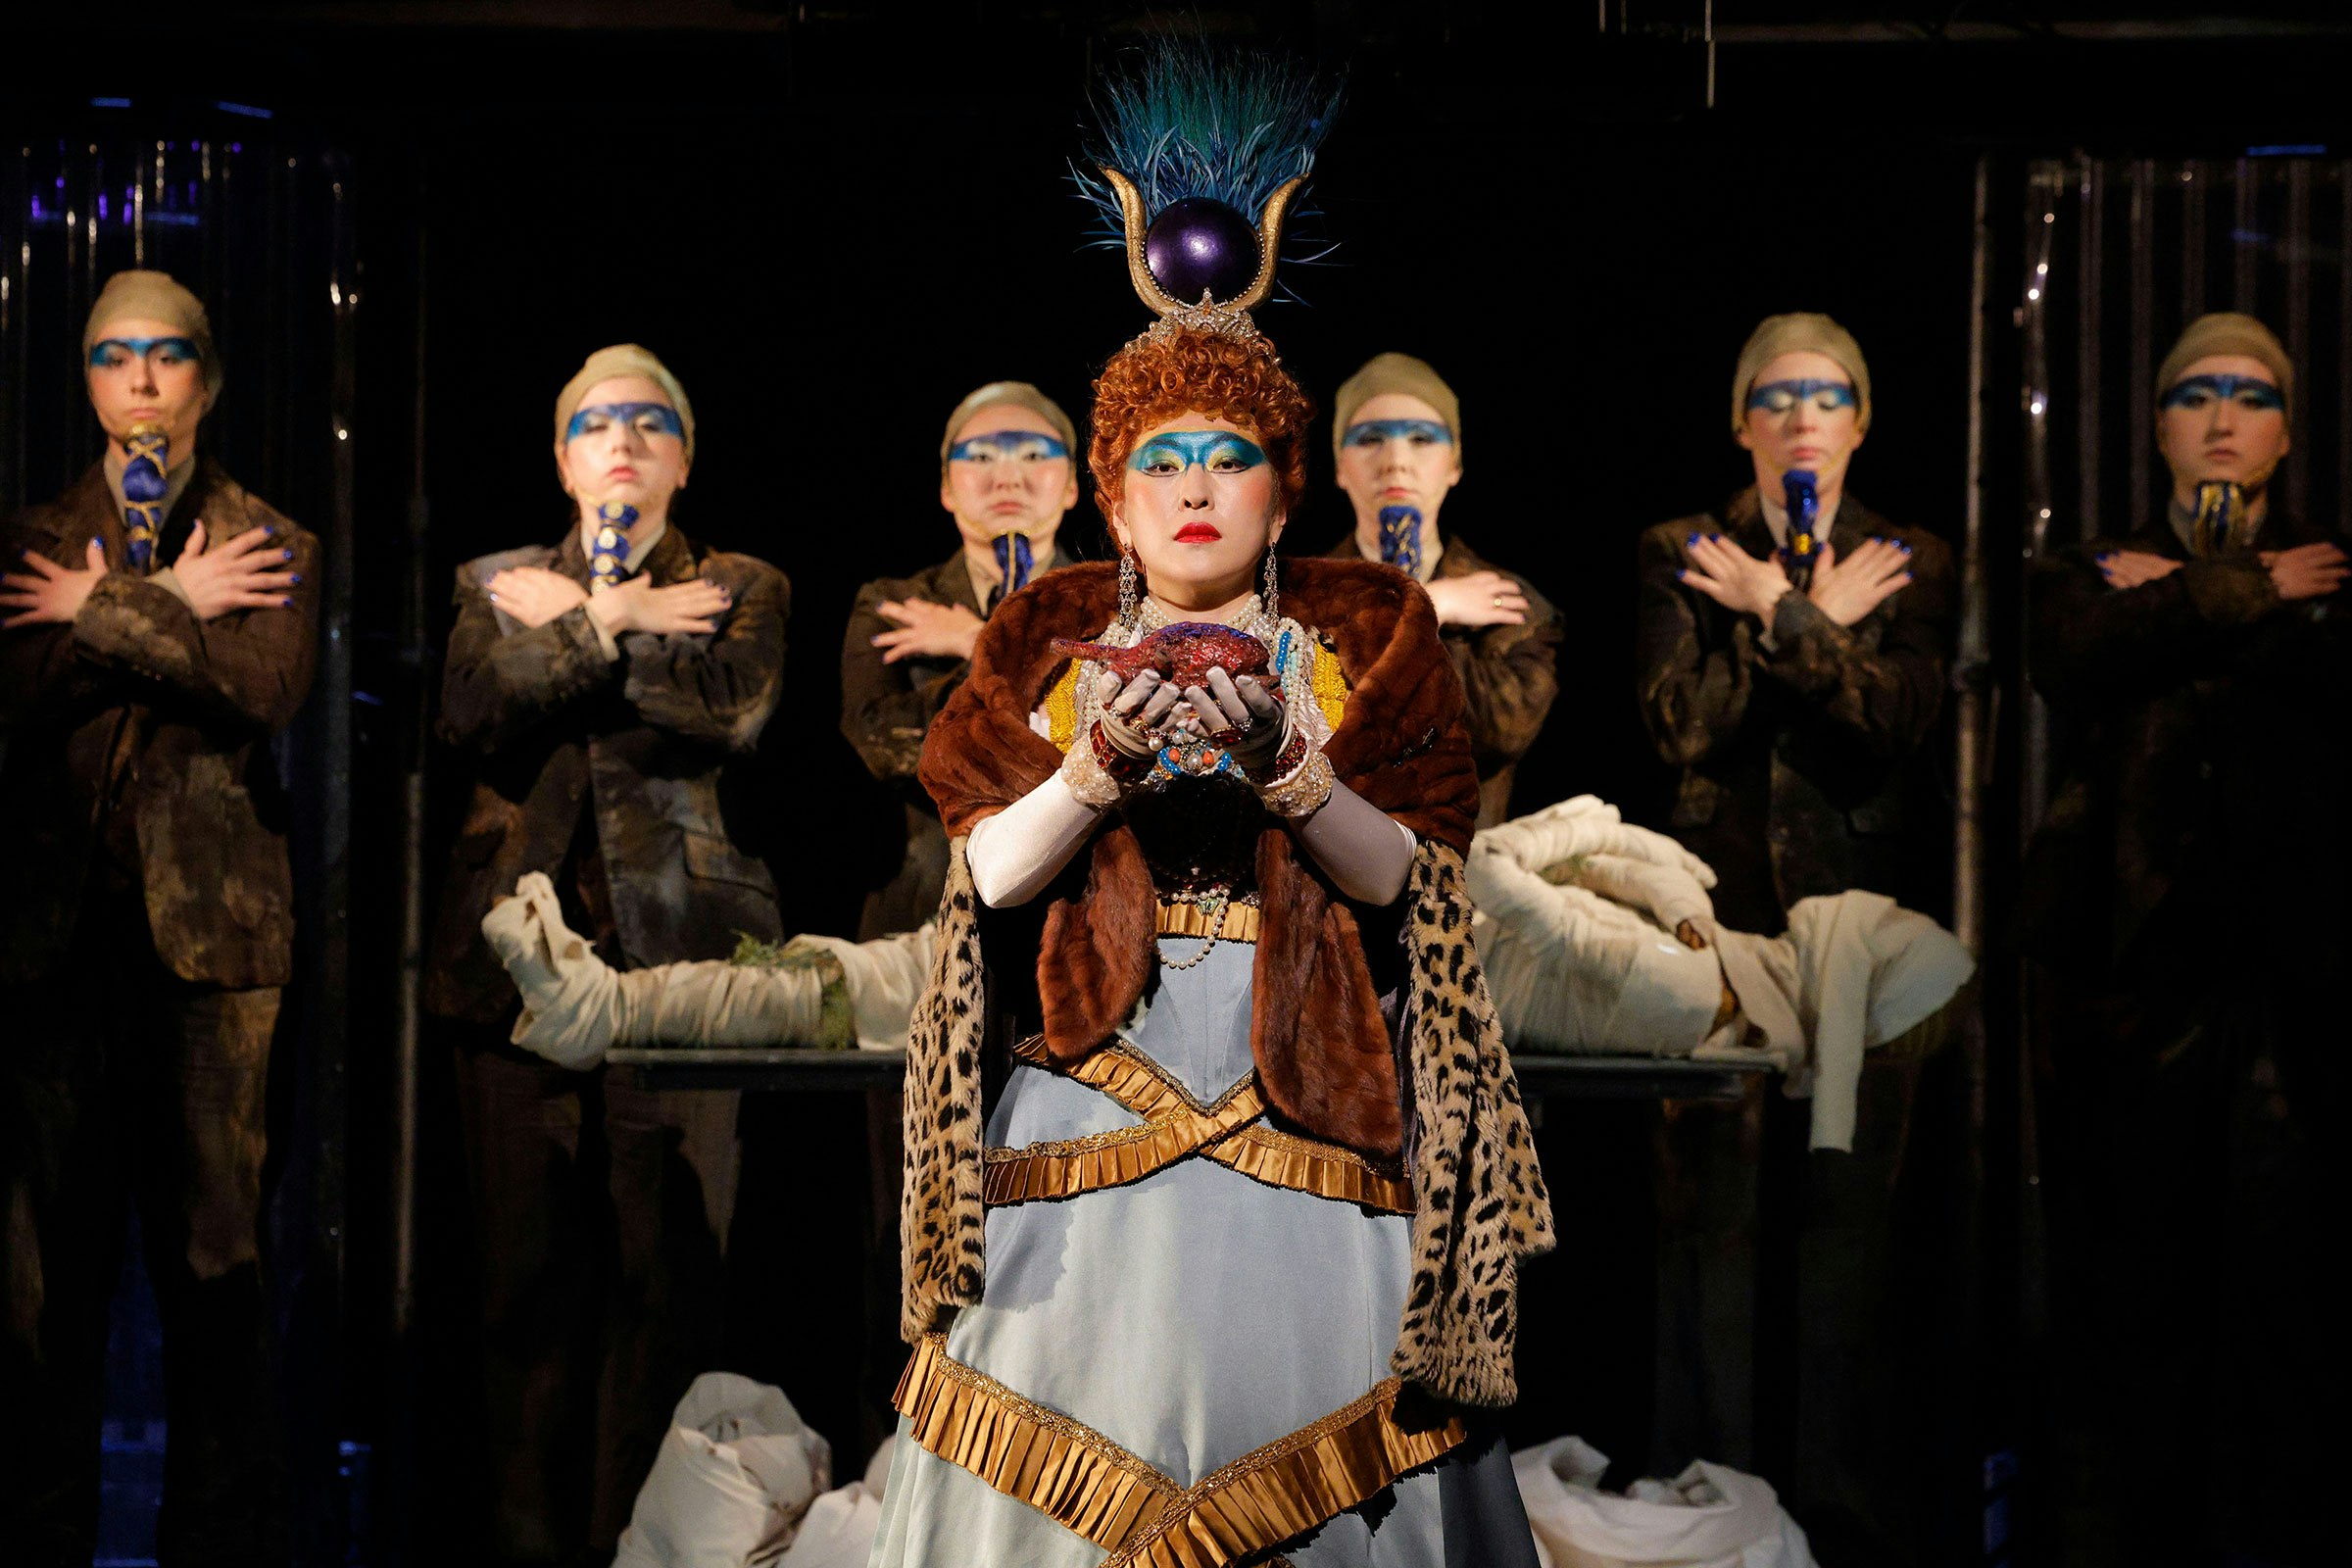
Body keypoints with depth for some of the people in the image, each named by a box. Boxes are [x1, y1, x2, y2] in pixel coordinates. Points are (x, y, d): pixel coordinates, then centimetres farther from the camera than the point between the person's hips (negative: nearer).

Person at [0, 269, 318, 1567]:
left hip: (212, 922, -1)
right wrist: (174, 612, -5)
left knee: (214, 1245, -2)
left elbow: (271, 682, -8)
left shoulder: (272, 545, 11)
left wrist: (106, 612, -4)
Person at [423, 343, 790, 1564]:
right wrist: (615, 622, -4)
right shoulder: (497, 584, 17)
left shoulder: (740, 588, 13)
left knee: (665, 1258, -6)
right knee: (533, 1261, -1)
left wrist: (568, 627, -2)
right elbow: (473, 709, -3)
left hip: (677, 948, -1)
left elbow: (734, 706, -9)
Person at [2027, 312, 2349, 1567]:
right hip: (2133, 960, 0)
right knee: (2125, 1269, -2)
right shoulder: (2092, 574, 18)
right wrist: (2247, 598, 0)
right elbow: (2080, 658, -5)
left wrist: (2175, 602, -1)